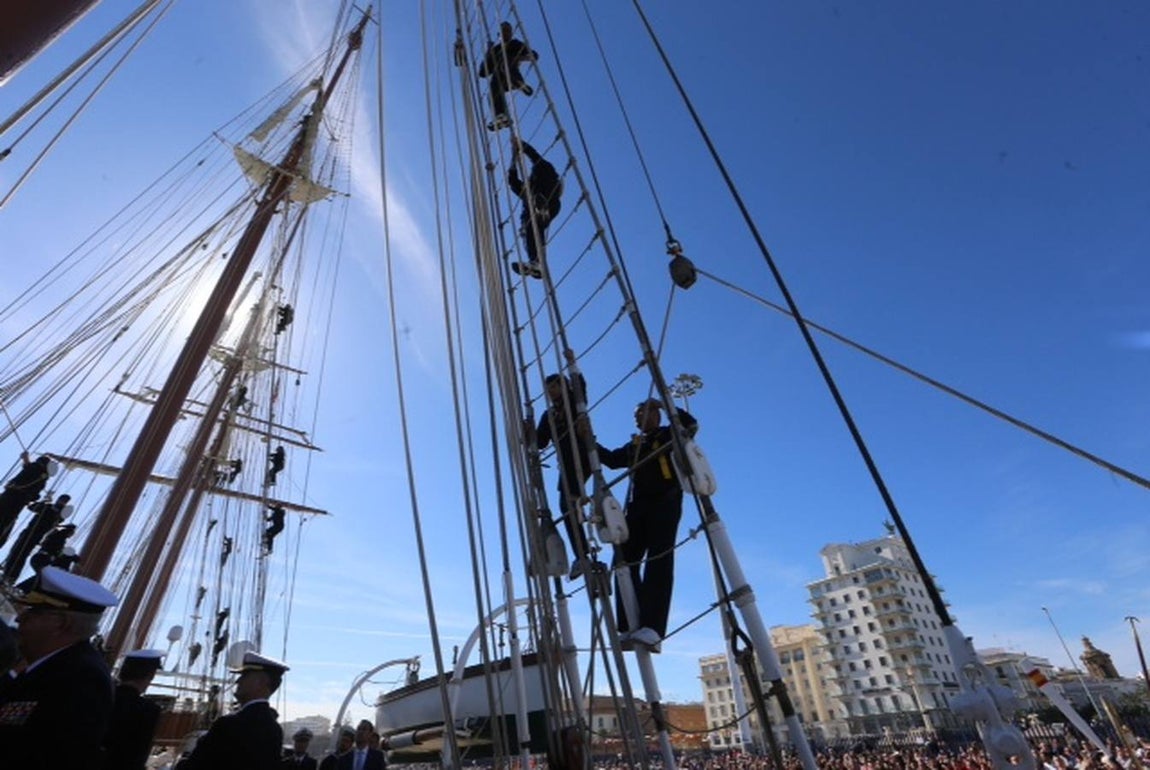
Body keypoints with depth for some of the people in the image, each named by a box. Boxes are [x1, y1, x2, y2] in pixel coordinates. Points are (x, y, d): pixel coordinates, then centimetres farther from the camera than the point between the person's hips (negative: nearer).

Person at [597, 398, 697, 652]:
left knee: (658, 561, -17)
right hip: (639, 504, 6)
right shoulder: (633, 445, 26)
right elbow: (612, 459, 21)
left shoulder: (668, 434, 11)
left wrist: (663, 404, -7)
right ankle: (631, 627, -7)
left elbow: (691, 425, -5)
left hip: (665, 502, -6)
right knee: (626, 559, -7)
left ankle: (652, 629, -27)